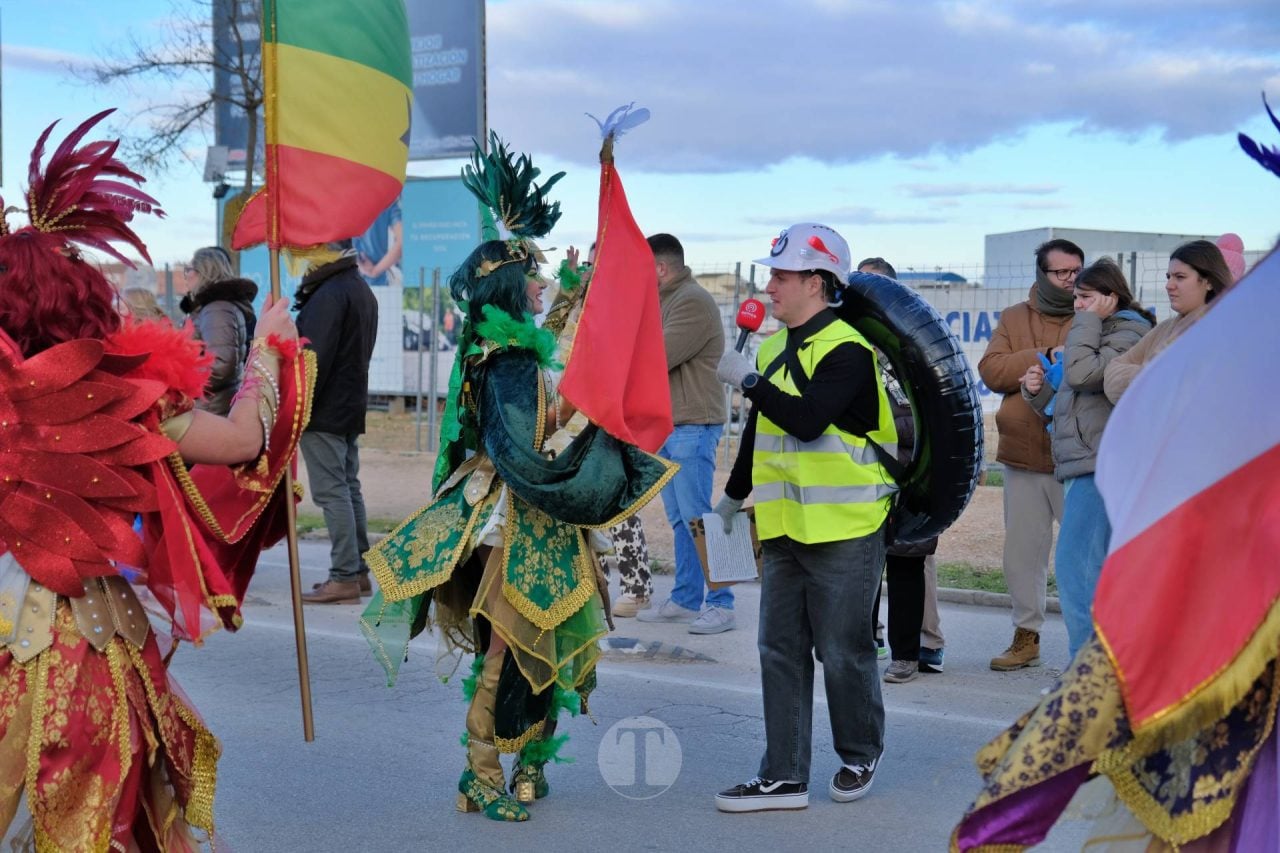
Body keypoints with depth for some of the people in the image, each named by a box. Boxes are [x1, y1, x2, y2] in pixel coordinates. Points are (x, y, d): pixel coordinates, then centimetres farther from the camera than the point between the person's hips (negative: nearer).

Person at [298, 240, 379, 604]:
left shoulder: (328, 295, -17)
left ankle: (344, 577, -9)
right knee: (349, 488, 13)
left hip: (324, 411, -10)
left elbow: (314, 358, -21)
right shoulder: (362, 291, 16)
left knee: (331, 491, -8)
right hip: (351, 407, 10)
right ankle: (358, 571, 17)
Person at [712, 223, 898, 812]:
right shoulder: (774, 348, 12)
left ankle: (861, 756, 25)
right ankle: (783, 776, 11)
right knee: (781, 651, 6)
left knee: (843, 651, 2)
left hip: (845, 531, -8)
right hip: (784, 528, 8)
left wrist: (748, 380, -21)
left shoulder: (847, 350, -13)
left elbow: (807, 419, -28)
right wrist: (733, 496, 30)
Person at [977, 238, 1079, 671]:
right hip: (1023, 458, 4)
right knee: (1022, 552, 11)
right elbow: (991, 370, -2)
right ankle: (1026, 637, 24)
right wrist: (1046, 356, -12)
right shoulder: (1013, 319, 12)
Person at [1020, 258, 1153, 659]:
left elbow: (1081, 374, -22)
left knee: (1074, 563, -16)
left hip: (1102, 464, -10)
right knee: (1097, 567, 10)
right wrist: (1038, 390, 6)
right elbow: (1065, 403, 26)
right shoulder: (1098, 333, 25)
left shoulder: (1130, 333, -6)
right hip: (1085, 463, 10)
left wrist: (1087, 321, -10)